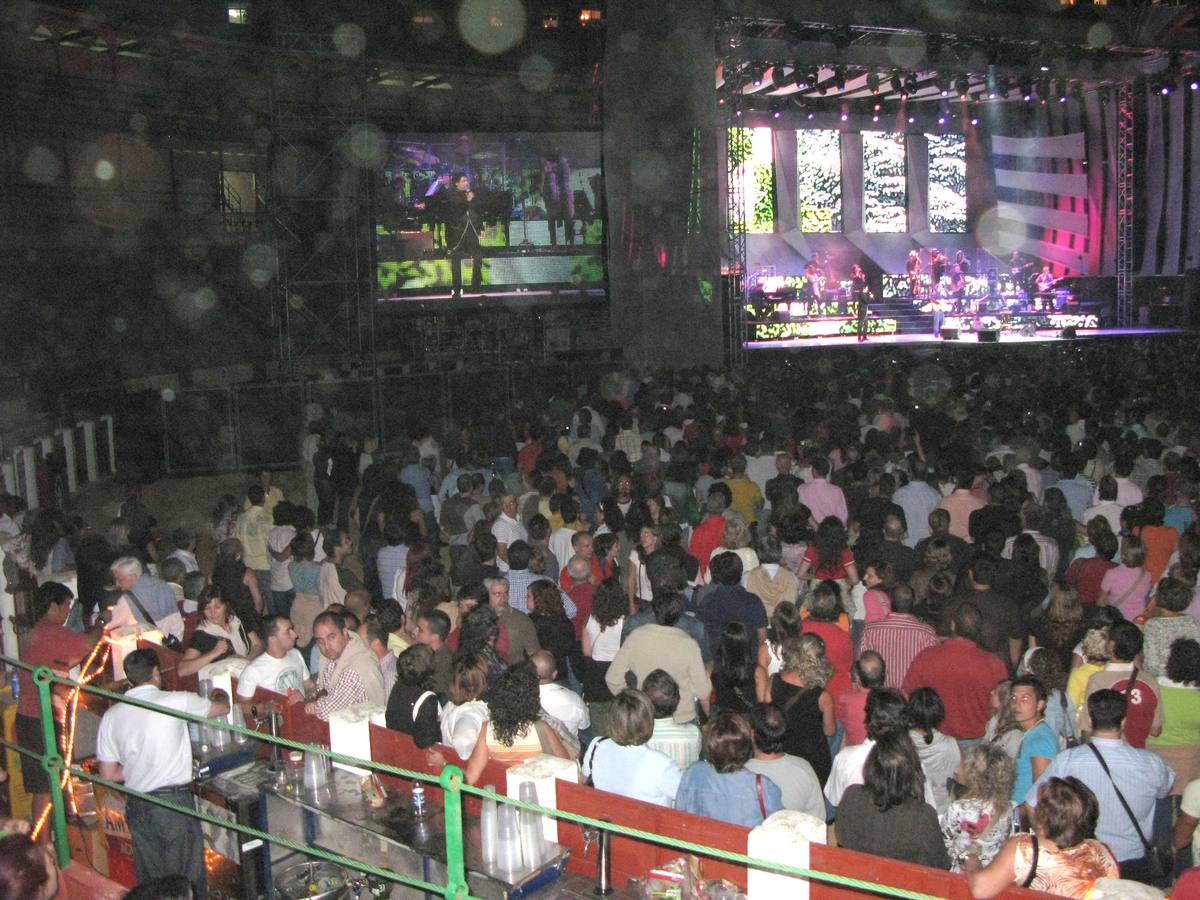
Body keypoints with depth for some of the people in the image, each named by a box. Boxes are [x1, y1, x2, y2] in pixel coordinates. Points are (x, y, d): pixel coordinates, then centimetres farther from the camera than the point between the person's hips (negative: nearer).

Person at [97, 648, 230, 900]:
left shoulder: (111, 716, 3)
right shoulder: (176, 701, -9)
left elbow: (108, 774, 7)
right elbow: (223, 708, 6)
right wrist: (220, 695, 28)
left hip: (137, 807, 4)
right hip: (174, 803, -4)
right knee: (186, 879, 7)